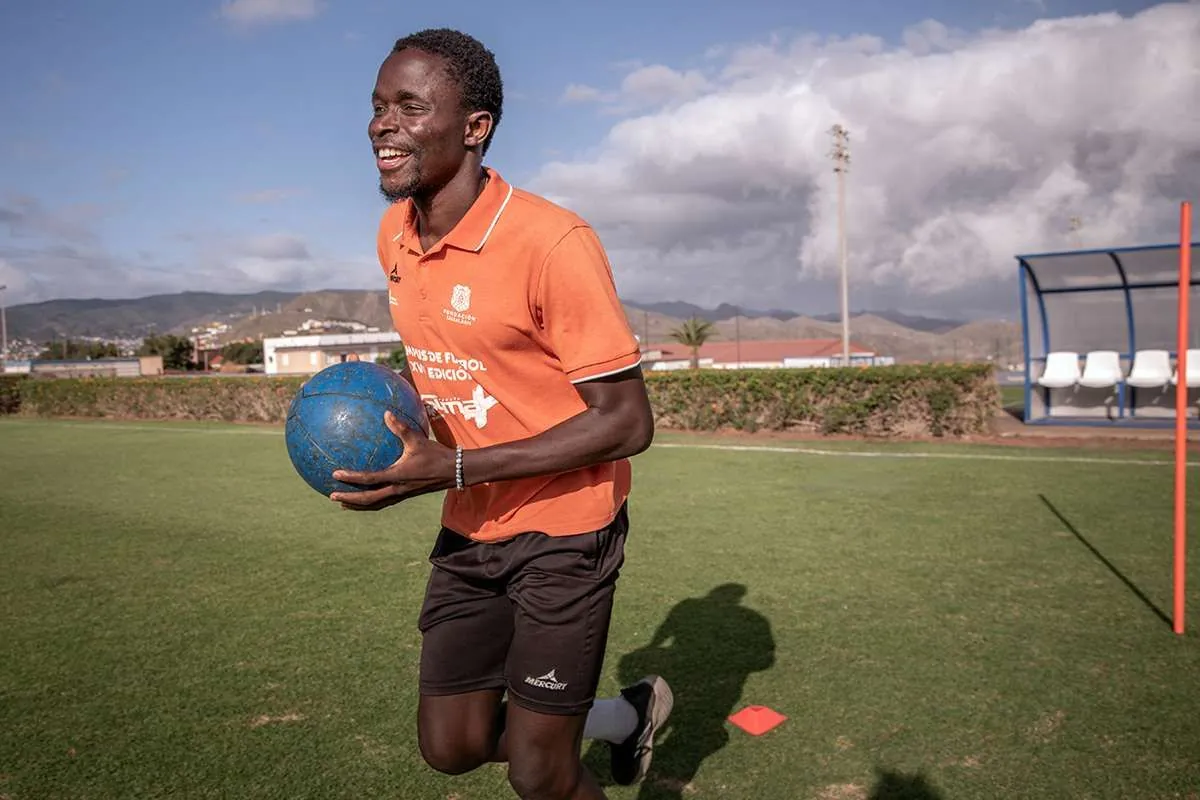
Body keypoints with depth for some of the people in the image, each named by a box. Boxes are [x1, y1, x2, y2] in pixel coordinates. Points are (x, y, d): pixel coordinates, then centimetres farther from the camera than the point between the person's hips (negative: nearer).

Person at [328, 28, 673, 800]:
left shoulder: (552, 242, -23)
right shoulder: (395, 235, 2)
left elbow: (627, 422, -22)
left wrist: (454, 469, -26)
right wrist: (386, 402, -2)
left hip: (563, 531, -7)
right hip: (469, 529, 7)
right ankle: (626, 714, 36)